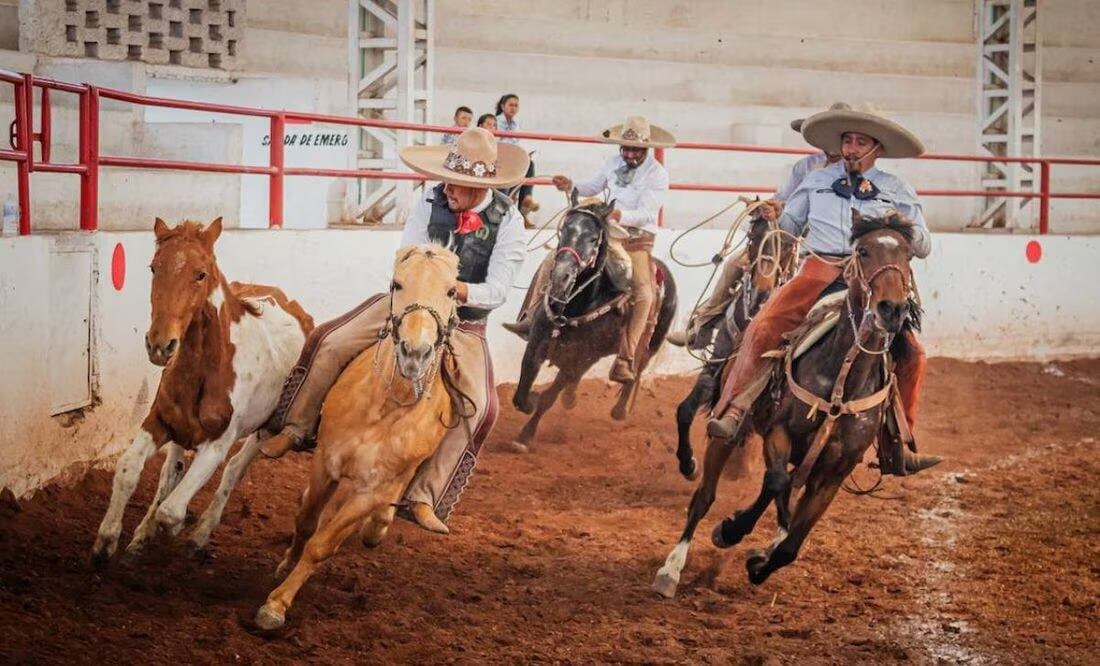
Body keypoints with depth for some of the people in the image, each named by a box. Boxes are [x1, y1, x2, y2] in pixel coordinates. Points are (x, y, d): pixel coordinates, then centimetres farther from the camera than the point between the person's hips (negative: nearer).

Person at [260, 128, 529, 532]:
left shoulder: (508, 221, -14)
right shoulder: (431, 200, -8)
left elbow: (497, 290, -16)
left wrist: (456, 289, -33)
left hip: (464, 325, -2)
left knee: (477, 406, -24)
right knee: (329, 344, -13)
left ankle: (423, 498, -18)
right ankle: (296, 429, 7)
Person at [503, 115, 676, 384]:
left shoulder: (658, 175, -12)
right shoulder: (614, 163, 4)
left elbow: (645, 214, -19)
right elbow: (592, 187, 19)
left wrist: (620, 215, -38)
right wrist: (571, 186, -2)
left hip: (637, 239, -5)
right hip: (606, 233, 5)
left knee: (644, 293, -27)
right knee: (554, 259, -7)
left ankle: (625, 359, -25)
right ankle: (532, 317, -2)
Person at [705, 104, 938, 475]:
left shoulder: (896, 191, 16)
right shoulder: (817, 181, 19)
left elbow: (924, 247, 15)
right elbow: (790, 225, 25)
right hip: (819, 271, 0)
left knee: (912, 353, -16)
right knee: (763, 327, -24)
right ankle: (730, 413, -26)